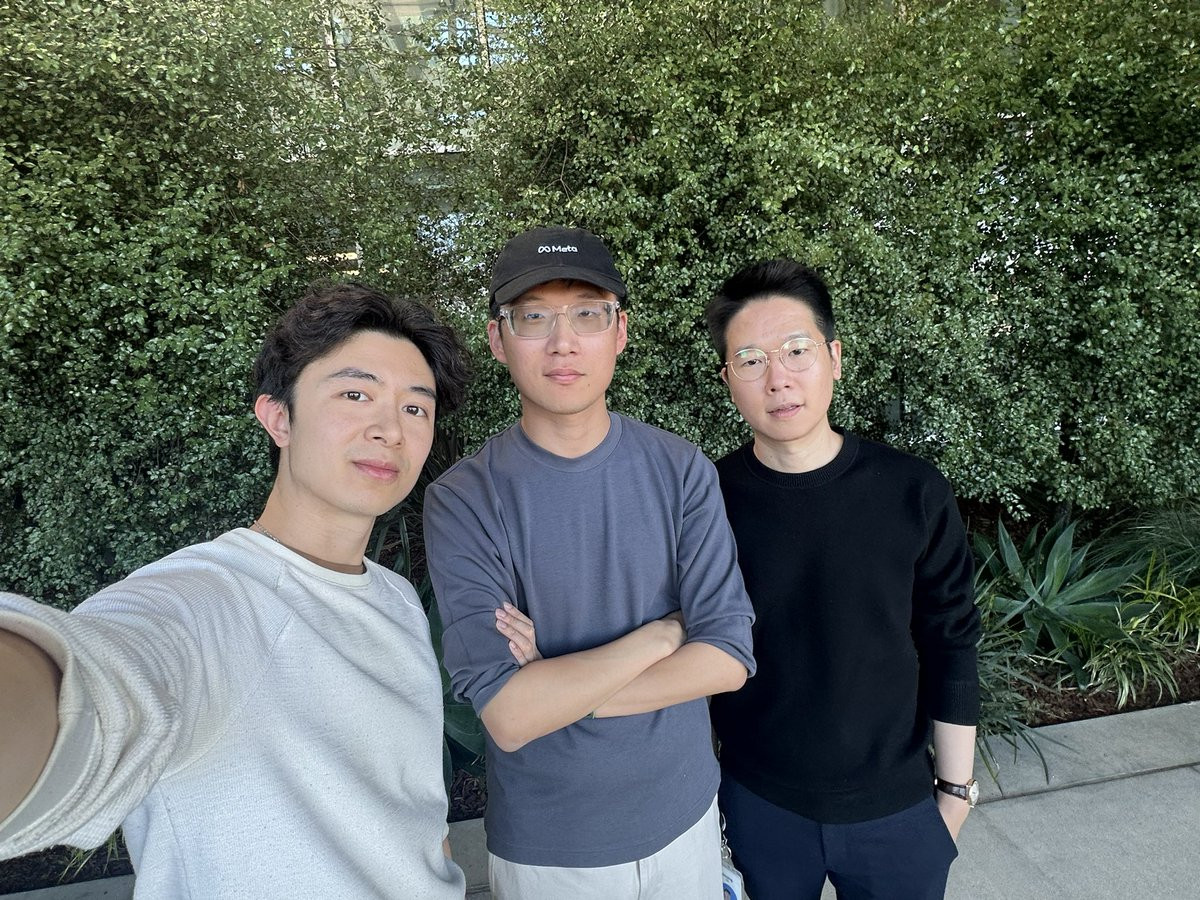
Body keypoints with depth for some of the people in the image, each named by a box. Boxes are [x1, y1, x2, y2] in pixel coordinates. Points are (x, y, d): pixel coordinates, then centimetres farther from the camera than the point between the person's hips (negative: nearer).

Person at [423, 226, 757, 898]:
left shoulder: (682, 471, -10)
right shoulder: (463, 499, -18)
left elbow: (729, 656, -14)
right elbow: (509, 715, -23)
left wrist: (556, 686, -19)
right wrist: (661, 633, -18)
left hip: (682, 815, 2)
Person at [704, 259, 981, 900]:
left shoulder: (912, 493, -13)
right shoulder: (707, 501, -14)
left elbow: (950, 649, -4)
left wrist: (956, 789, 1)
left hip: (897, 805, 0)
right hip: (759, 805, 0)